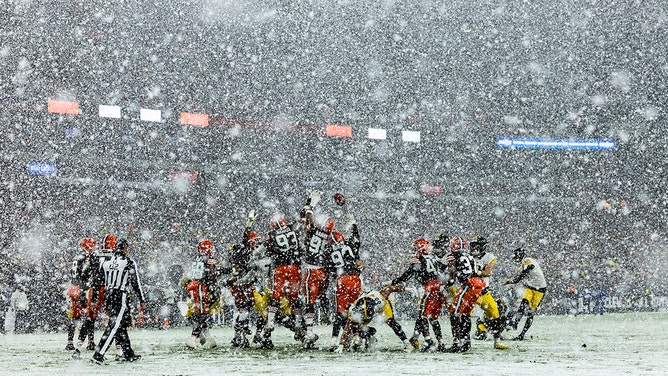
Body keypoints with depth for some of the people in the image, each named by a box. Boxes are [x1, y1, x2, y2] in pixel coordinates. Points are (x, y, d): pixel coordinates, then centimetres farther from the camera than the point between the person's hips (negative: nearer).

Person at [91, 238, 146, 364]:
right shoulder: (129, 262, -3)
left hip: (108, 296, 7)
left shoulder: (106, 263, 13)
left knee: (122, 325, 16)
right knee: (114, 326, -10)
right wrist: (142, 301, 4)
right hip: (121, 297, -7)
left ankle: (129, 354, 22)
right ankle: (99, 354, -20)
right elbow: (136, 283, -2)